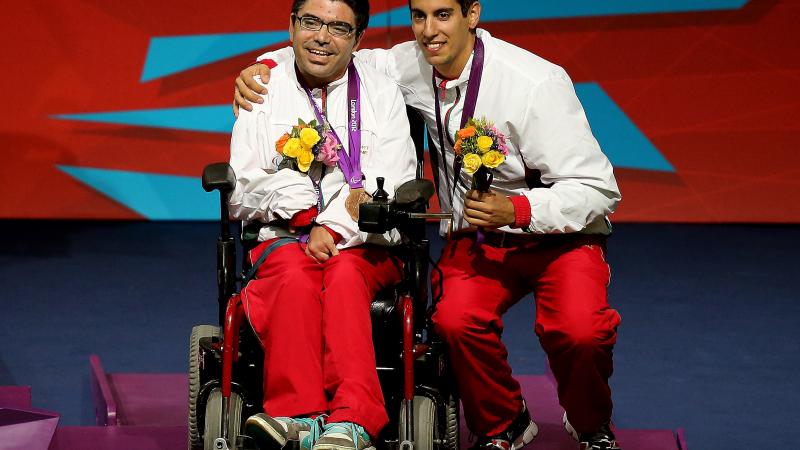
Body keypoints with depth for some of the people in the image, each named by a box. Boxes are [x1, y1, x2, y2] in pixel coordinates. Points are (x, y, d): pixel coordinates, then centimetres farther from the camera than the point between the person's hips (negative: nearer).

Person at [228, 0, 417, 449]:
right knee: (295, 273, -34)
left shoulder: (381, 93, 11)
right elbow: (243, 193, 5)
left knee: (344, 274, -35)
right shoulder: (264, 92, 12)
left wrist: (332, 226, -16)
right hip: (283, 237, 1)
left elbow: (392, 187, 1)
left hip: (363, 245, 0)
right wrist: (339, 203, -8)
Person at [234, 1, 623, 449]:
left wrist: (517, 210, -32)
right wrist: (264, 66, -5)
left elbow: (597, 188, -19)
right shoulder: (413, 66, -5)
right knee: (455, 319, -28)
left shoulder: (535, 83, -21)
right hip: (476, 239, 4)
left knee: (579, 331, -30)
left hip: (560, 236, -4)